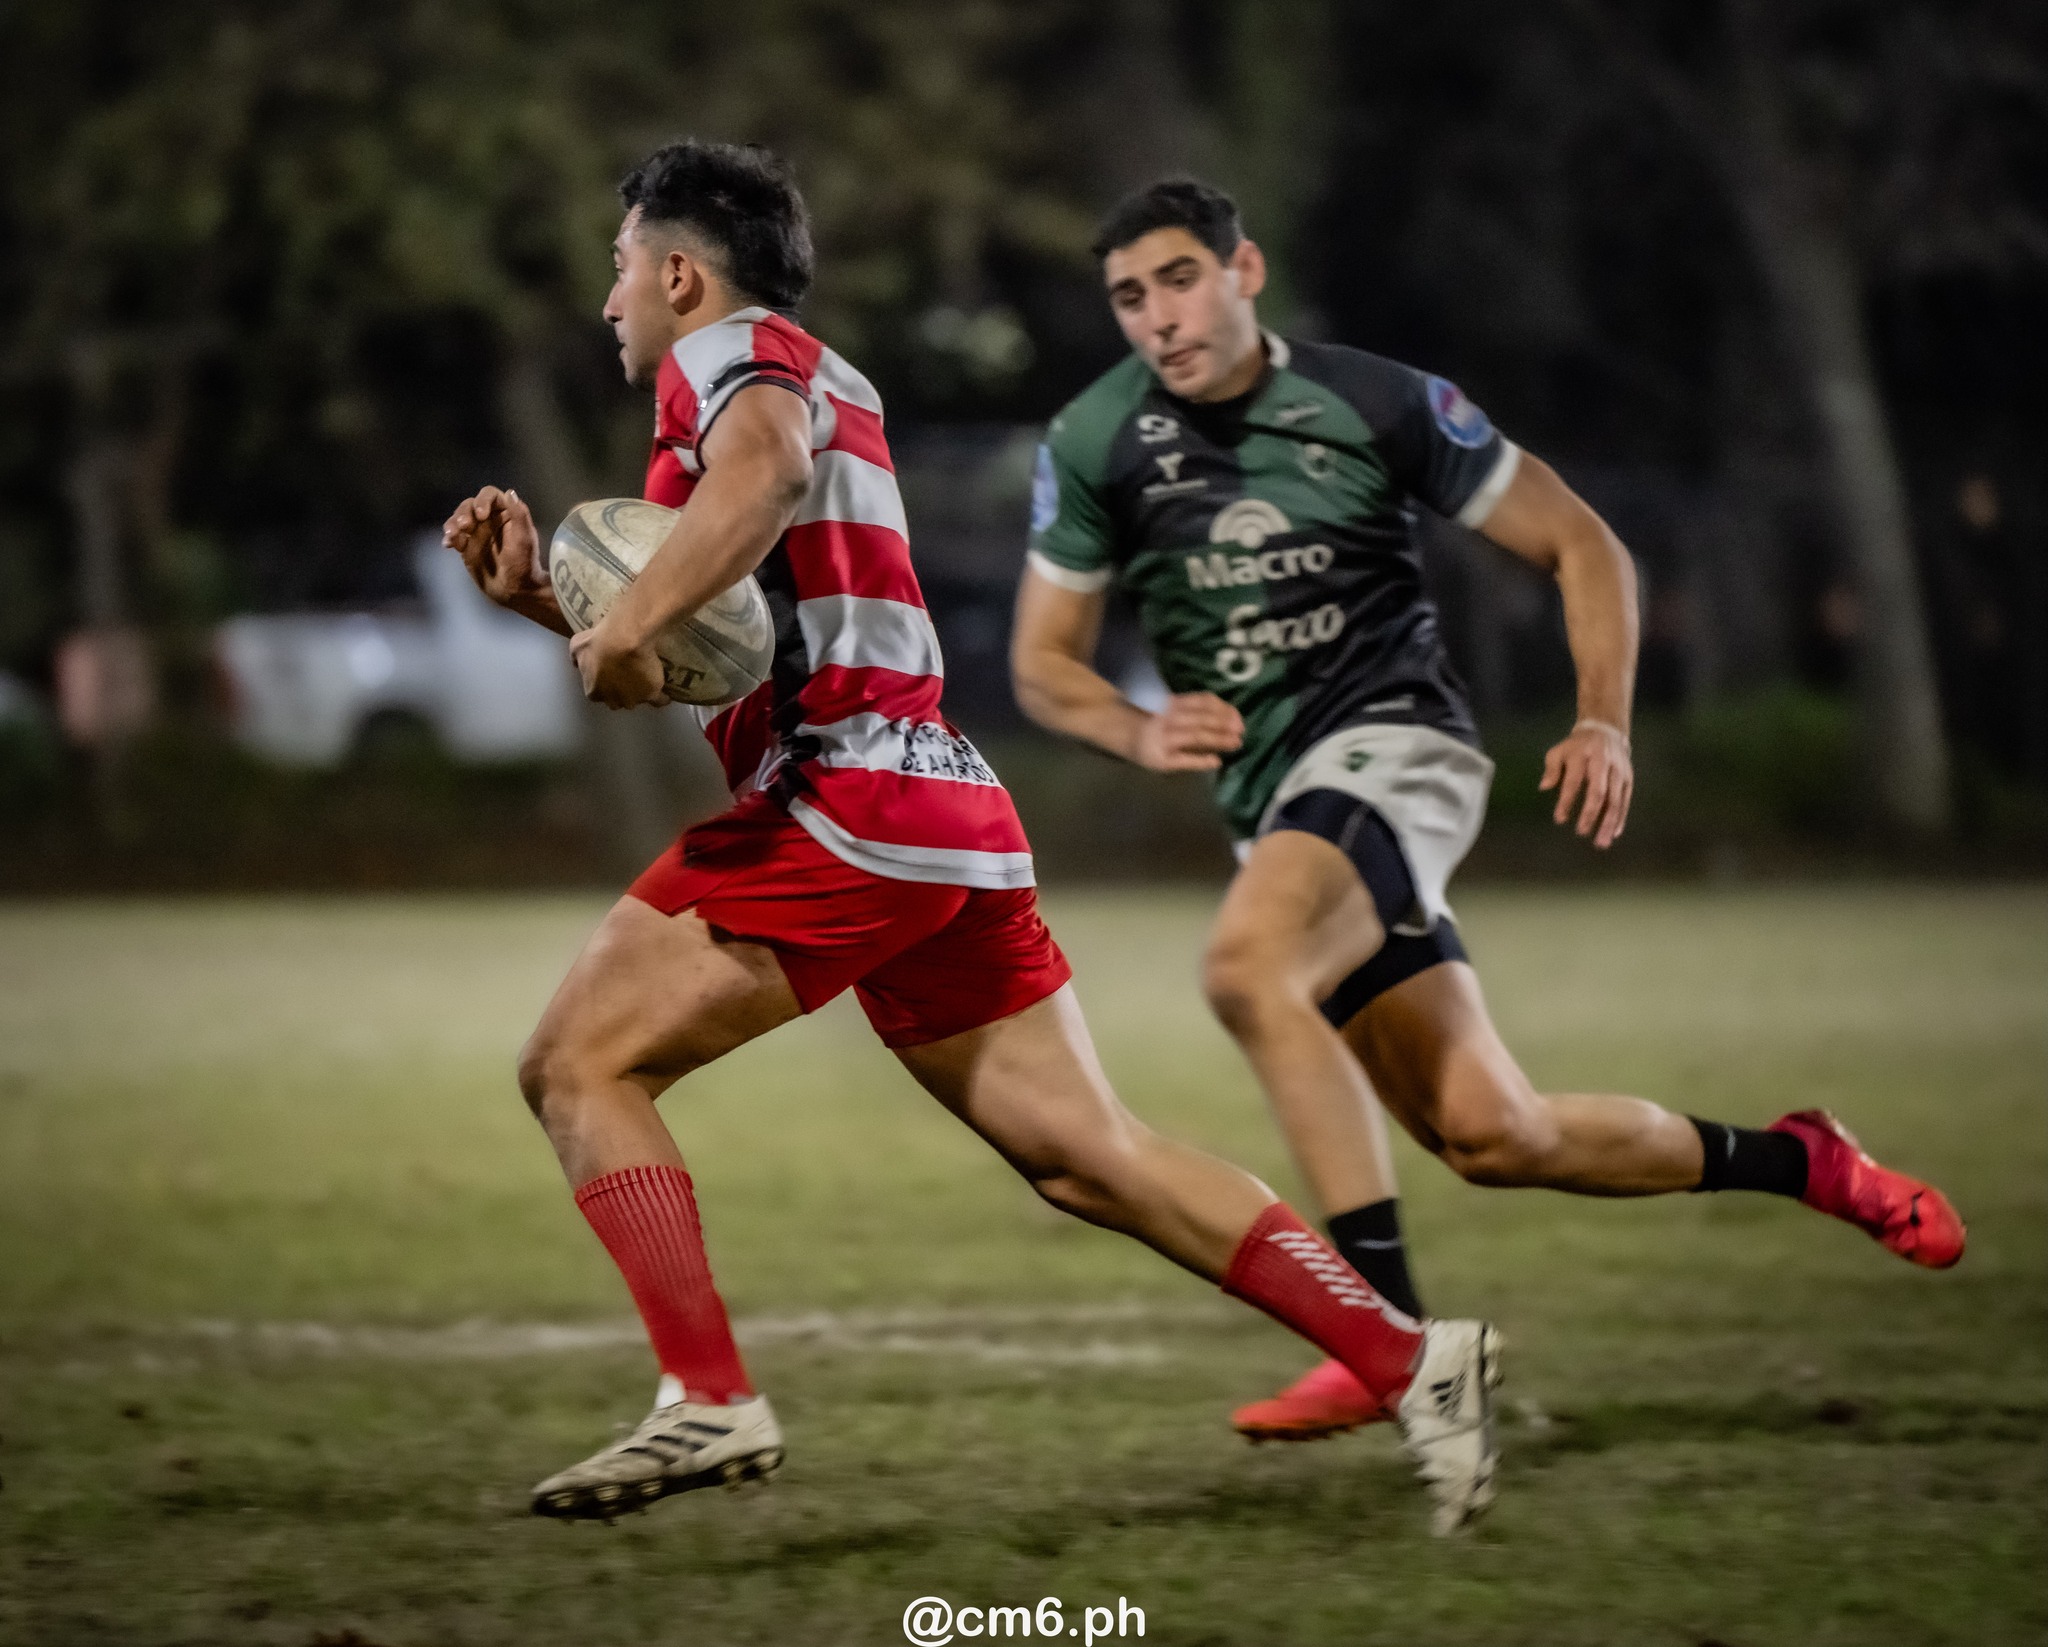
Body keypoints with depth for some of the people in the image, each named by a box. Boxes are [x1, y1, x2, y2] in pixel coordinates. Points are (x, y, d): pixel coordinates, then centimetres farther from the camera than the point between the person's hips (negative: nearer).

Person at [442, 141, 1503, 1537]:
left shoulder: (732, 353, 2)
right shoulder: (822, 385, 30)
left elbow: (765, 465, -26)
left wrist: (627, 624, -26)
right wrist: (536, 596, 19)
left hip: (842, 799, -9)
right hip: (951, 809, 9)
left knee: (580, 1064, -4)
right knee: (1086, 1157, 5)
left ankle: (712, 1400, -16)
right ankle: (1408, 1358, -3)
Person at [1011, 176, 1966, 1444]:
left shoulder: (1378, 404, -6)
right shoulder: (1093, 447, 3)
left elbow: (1582, 544, 2)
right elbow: (1045, 662, 11)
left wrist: (1604, 722, -10)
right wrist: (1138, 730, -9)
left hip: (1389, 742, -5)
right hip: (1272, 803, 5)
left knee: (1246, 968, -33)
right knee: (1491, 1135, 1)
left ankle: (1389, 1330, -33)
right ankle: (1798, 1163, 24)